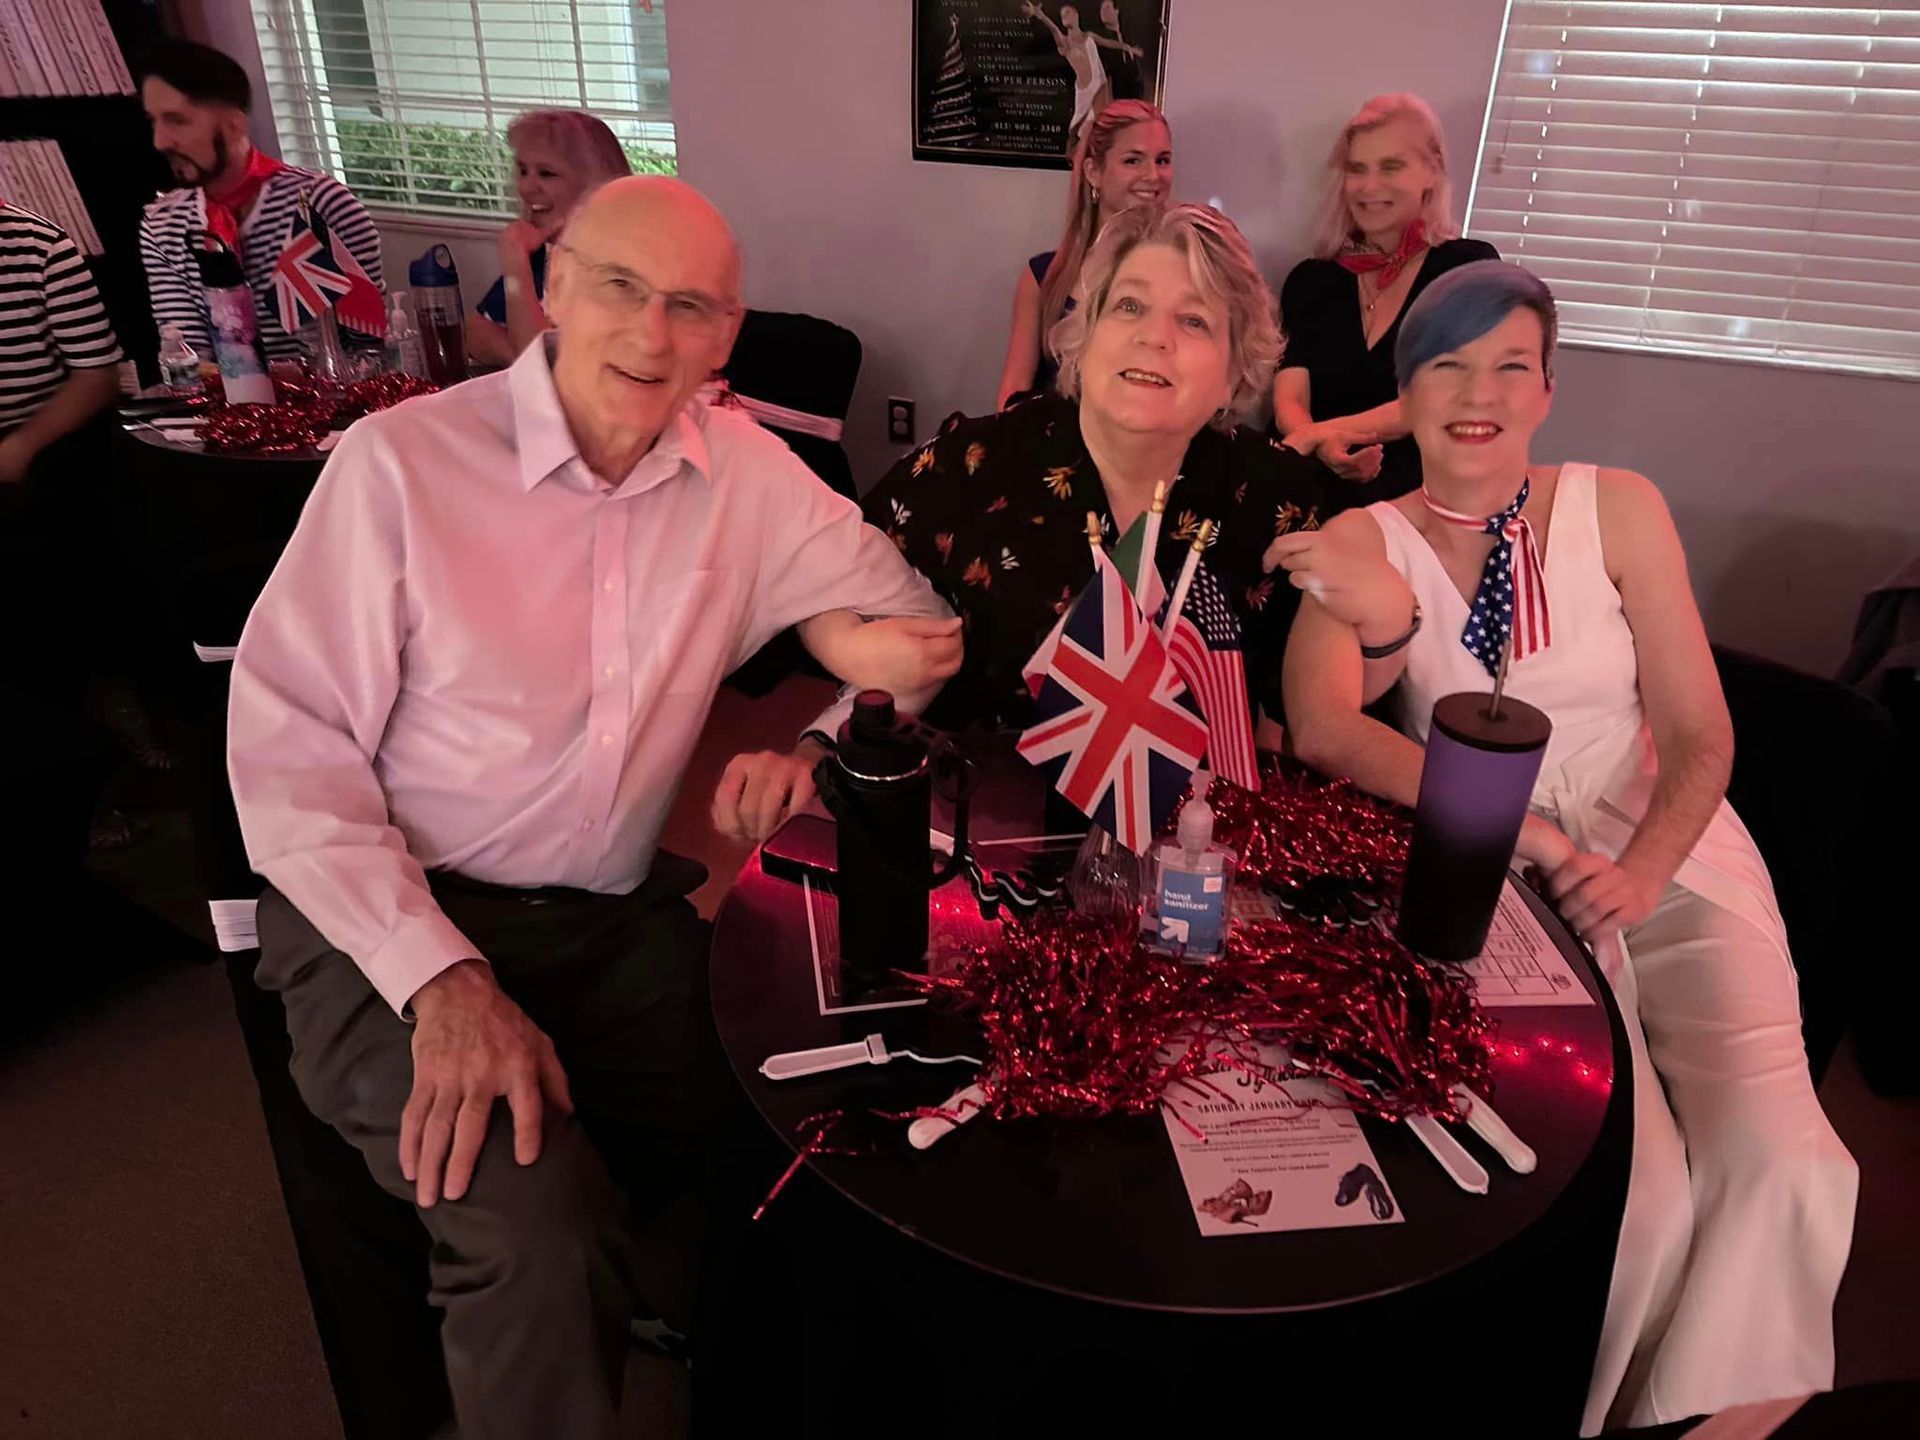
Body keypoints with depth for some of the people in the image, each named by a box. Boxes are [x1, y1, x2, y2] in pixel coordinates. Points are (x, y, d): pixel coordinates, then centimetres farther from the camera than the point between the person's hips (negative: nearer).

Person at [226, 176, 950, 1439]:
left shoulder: (747, 471, 1)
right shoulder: (403, 461, -10)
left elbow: (911, 618, 8)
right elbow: (287, 750, -11)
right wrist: (444, 979, -22)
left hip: (620, 920, 4)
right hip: (392, 920, -3)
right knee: (534, 1213, -25)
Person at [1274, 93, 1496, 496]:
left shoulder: (1470, 265, 7)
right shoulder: (1310, 279, 14)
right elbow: (1289, 400, -1)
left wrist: (1327, 432, -23)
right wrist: (1326, 449, -25)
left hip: (1420, 497, -3)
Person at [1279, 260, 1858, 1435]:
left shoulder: (1619, 509, 1)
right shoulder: (1365, 543, -1)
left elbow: (1701, 737, 0)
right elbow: (1323, 729, -17)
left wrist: (1640, 874, -20)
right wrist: (1516, 826, -28)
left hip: (1665, 849, 2)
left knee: (1776, 1160, -18)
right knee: (1632, 1180, -19)